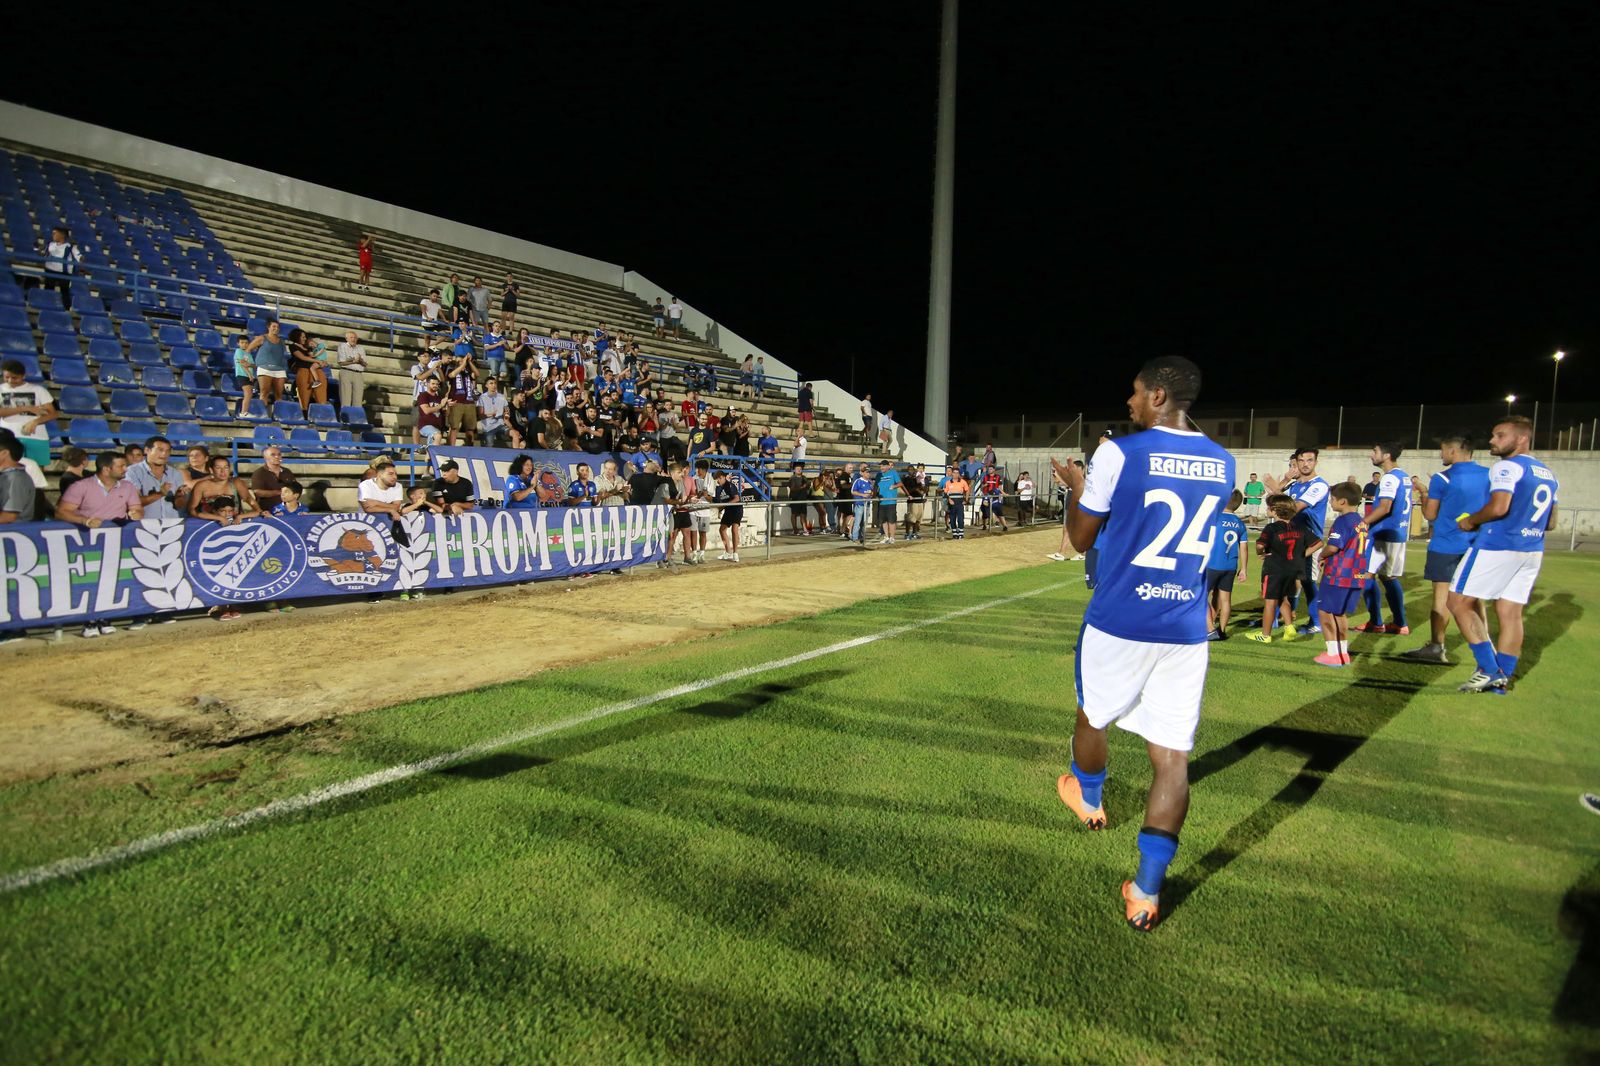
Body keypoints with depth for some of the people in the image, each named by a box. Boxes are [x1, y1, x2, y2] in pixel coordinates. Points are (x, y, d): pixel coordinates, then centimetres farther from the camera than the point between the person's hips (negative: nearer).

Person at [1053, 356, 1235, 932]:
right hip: (1186, 630, 4)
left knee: (1092, 716, 23)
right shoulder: (1221, 462, 6)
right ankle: (1147, 888, 3)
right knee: (1172, 754, 5)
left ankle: (1088, 799, 49)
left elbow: (1081, 538, -2)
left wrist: (1076, 487, 15)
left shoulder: (1118, 453, -11)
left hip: (1118, 623, -3)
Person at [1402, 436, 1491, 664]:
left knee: (1442, 596, -1)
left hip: (1446, 545, -4)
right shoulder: (1488, 475, 3)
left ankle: (1436, 647, 0)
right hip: (1477, 545, 4)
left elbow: (1430, 515, -4)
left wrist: (1423, 491, 9)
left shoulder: (1441, 479, -10)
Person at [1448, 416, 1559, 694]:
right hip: (1532, 551, 9)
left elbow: (1499, 507, -25)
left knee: (1460, 603, -1)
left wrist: (1470, 521, -9)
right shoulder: (1548, 474, 17)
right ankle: (1502, 678, 12)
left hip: (1497, 546, -9)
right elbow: (1550, 523, 20)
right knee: (1510, 613, 9)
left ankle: (1489, 670, -5)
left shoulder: (1507, 467, -12)